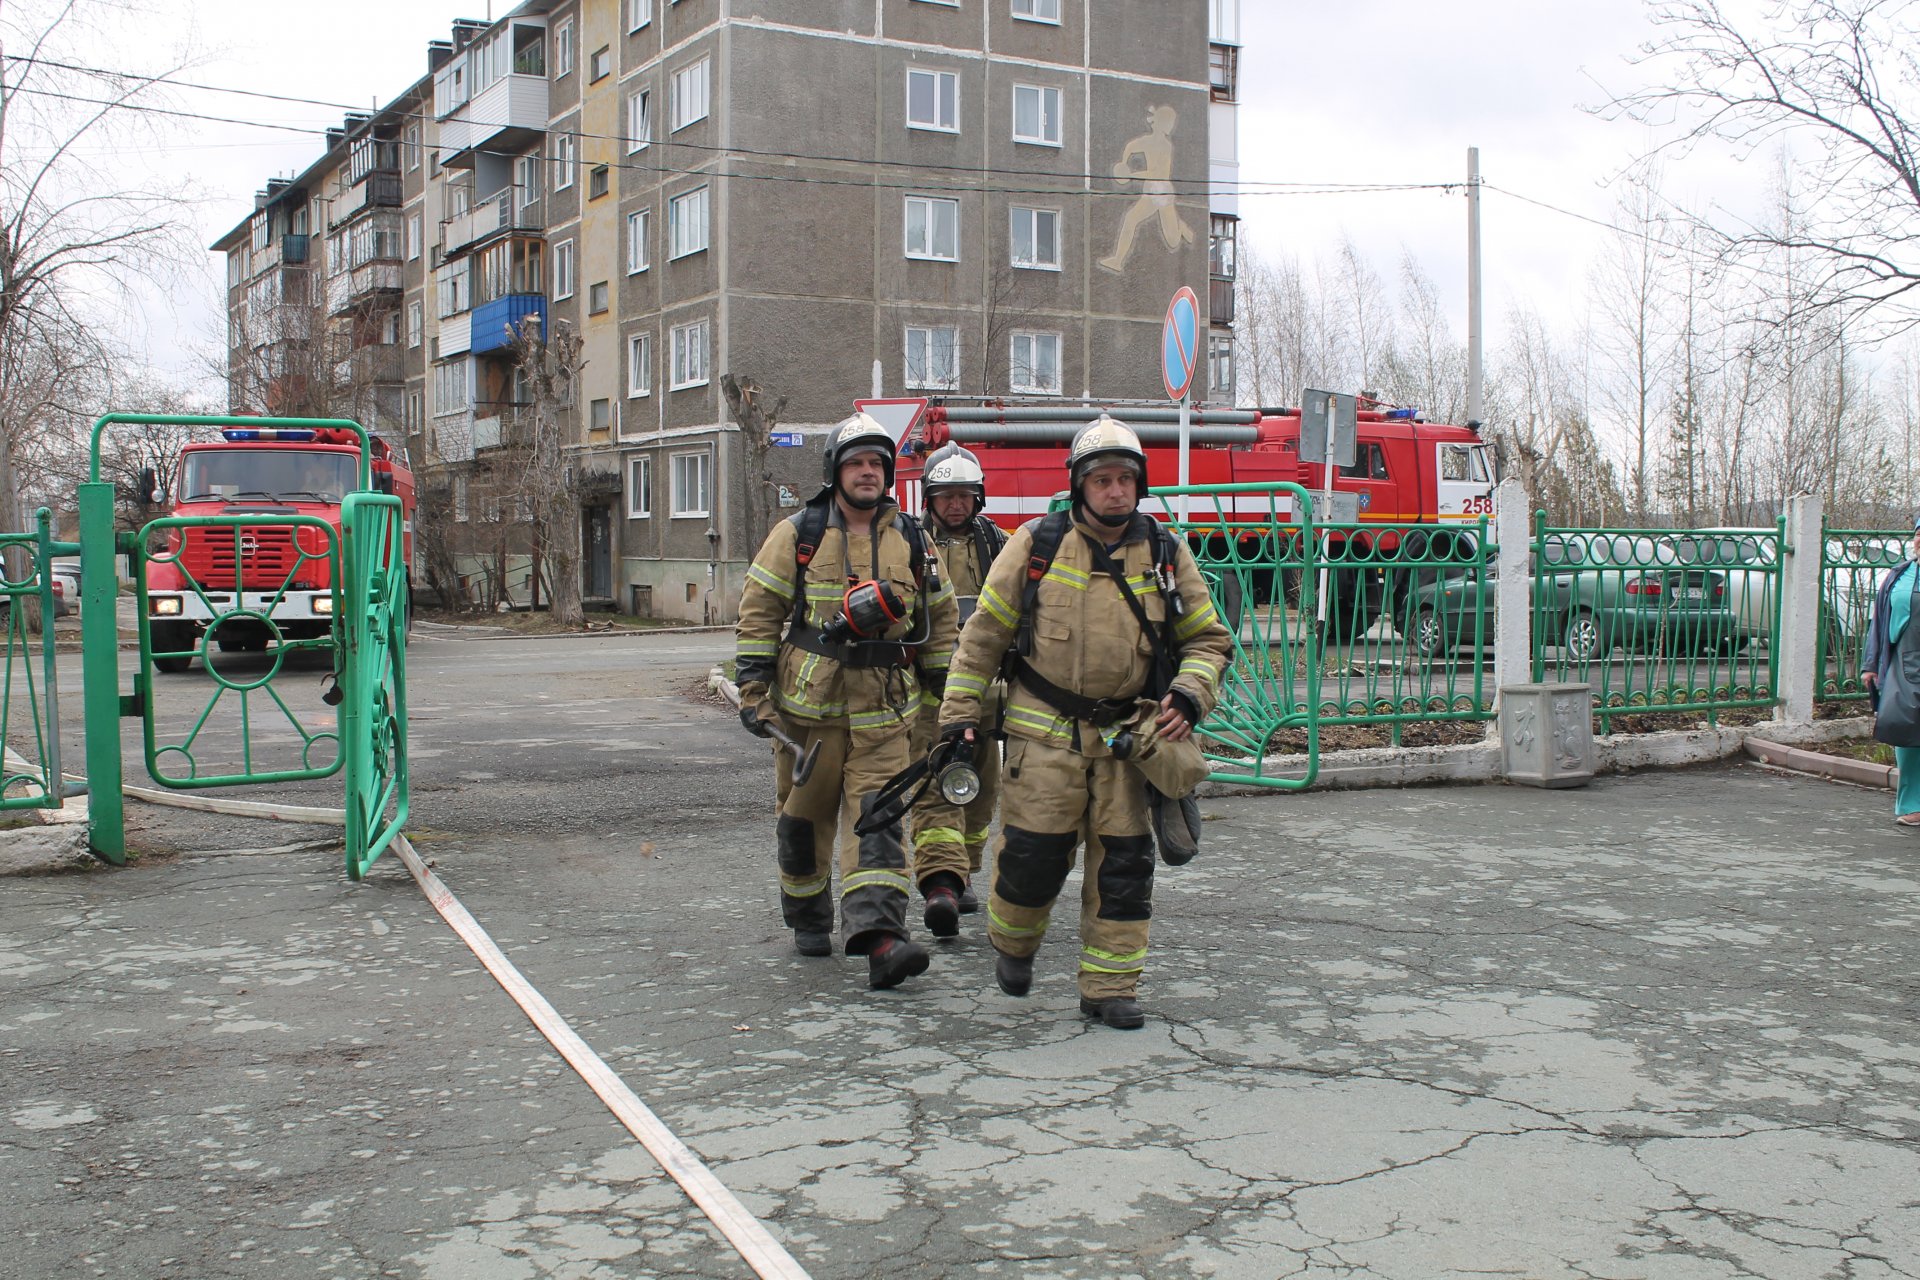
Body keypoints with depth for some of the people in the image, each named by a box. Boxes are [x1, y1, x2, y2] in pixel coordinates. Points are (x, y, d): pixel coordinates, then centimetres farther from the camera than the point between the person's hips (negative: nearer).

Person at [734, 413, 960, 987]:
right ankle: (807, 918, 31)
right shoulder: (797, 535, 1)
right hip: (808, 703, -1)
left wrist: (945, 692, 14)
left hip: (883, 710, 1)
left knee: (878, 819, -10)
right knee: (806, 816, 10)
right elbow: (758, 612, 1)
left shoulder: (911, 541, 7)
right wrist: (753, 691, -4)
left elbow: (940, 618, 16)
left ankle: (880, 937, -19)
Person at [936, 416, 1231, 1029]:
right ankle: (1012, 944, 31)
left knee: (1124, 861, 2)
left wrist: (1189, 696, -10)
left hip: (1124, 736, 2)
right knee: (1034, 854, 0)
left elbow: (1207, 638, 9)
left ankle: (1110, 988, 15)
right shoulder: (1036, 544, -3)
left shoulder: (1165, 554, 3)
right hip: (1045, 731, -2)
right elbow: (984, 634, 2)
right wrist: (959, 715, -1)